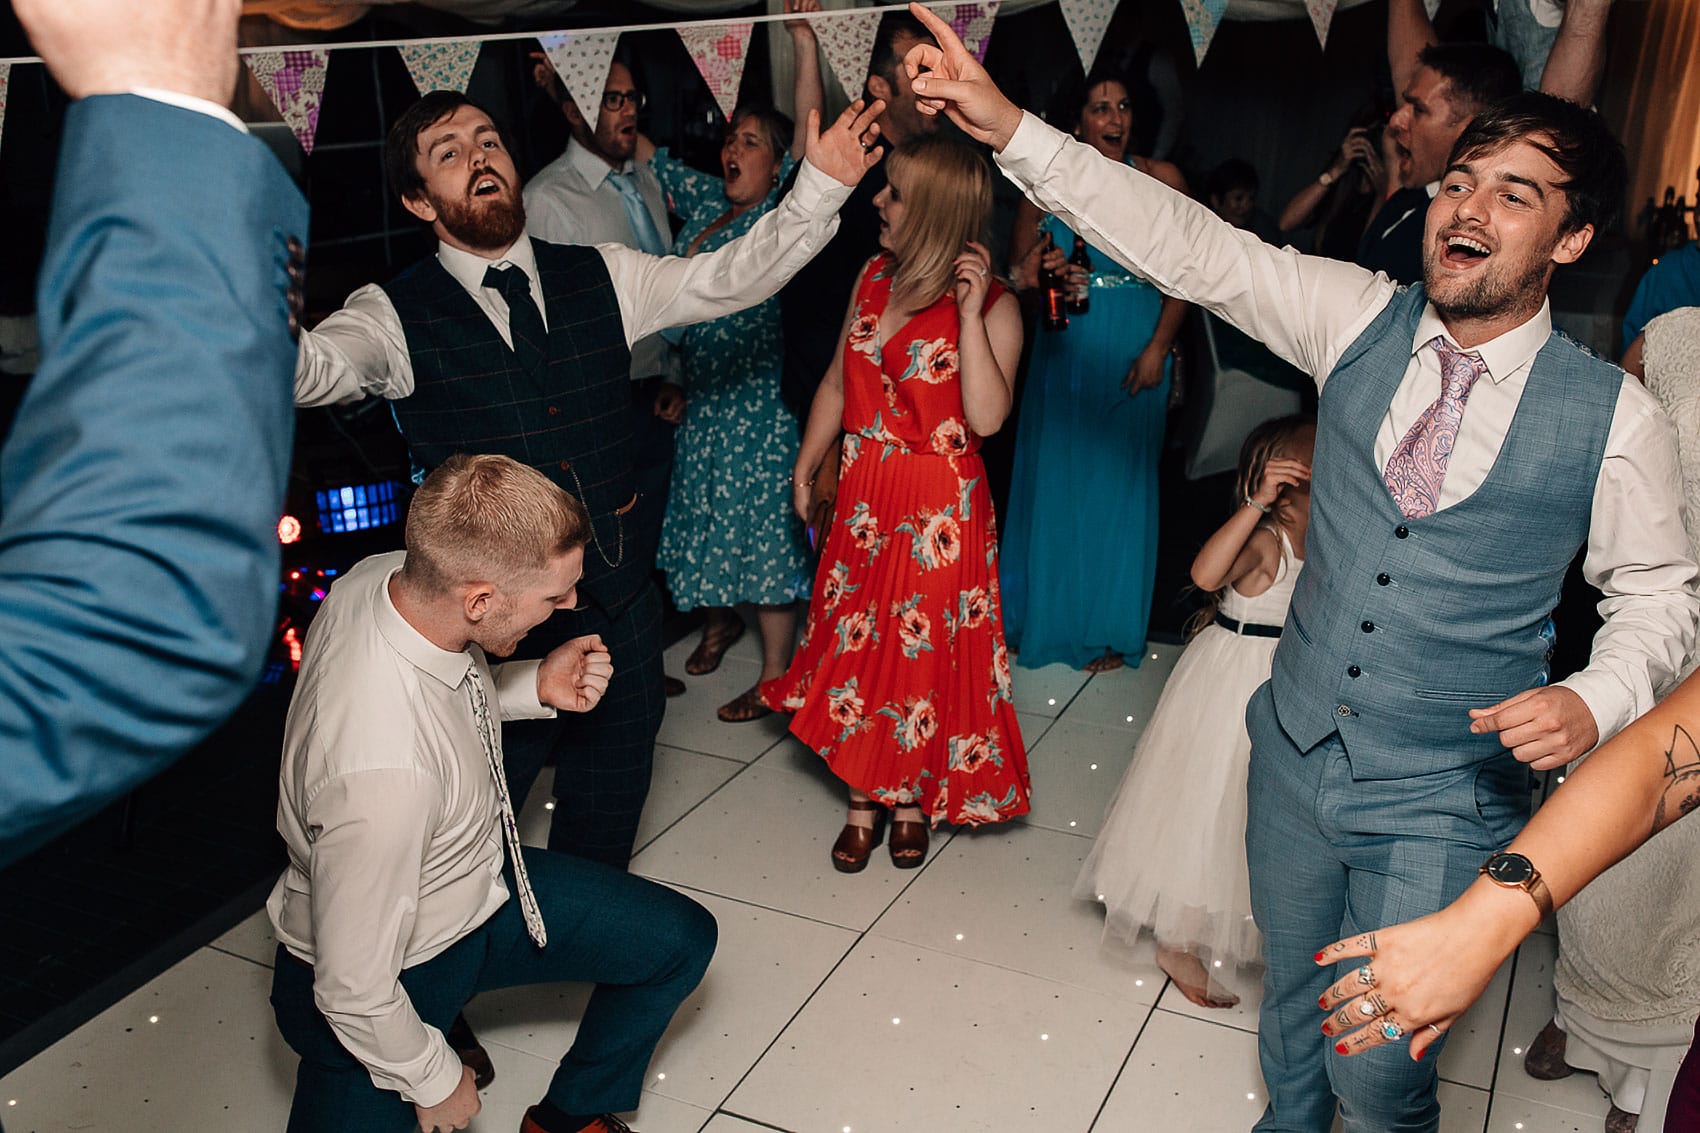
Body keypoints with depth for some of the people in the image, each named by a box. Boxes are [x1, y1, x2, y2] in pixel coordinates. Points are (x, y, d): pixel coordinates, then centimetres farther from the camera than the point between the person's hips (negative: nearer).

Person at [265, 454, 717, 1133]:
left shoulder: (392, 576, -20)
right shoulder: (382, 769, -42)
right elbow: (355, 992, -29)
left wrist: (537, 687, -12)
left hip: (480, 884, 7)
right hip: (398, 968, -7)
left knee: (682, 941, 9)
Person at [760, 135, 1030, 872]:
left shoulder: (994, 307, -12)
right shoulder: (874, 278, 5)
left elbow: (986, 417, -24)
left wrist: (968, 312, -26)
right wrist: (805, 467, 15)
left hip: (940, 504, -5)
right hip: (864, 492, 5)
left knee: (926, 645, 5)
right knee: (856, 638, 10)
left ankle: (914, 799, 27)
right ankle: (864, 799, 26)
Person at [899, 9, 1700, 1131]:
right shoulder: (1361, 319, -6)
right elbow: (1193, 247, -12)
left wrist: (1592, 699, -21)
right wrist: (1012, 130, -19)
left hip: (1440, 805, -3)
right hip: (1296, 754, 3)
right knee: (1292, 997, 25)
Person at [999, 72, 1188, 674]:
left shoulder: (1161, 180, 0)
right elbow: (1016, 267, 6)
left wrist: (1157, 349, -9)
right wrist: (1039, 277, -17)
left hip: (1134, 360, -1)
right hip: (1065, 354, 1)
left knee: (1120, 488, 5)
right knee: (1053, 483, 7)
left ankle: (1109, 629, 19)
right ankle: (1044, 618, 22)